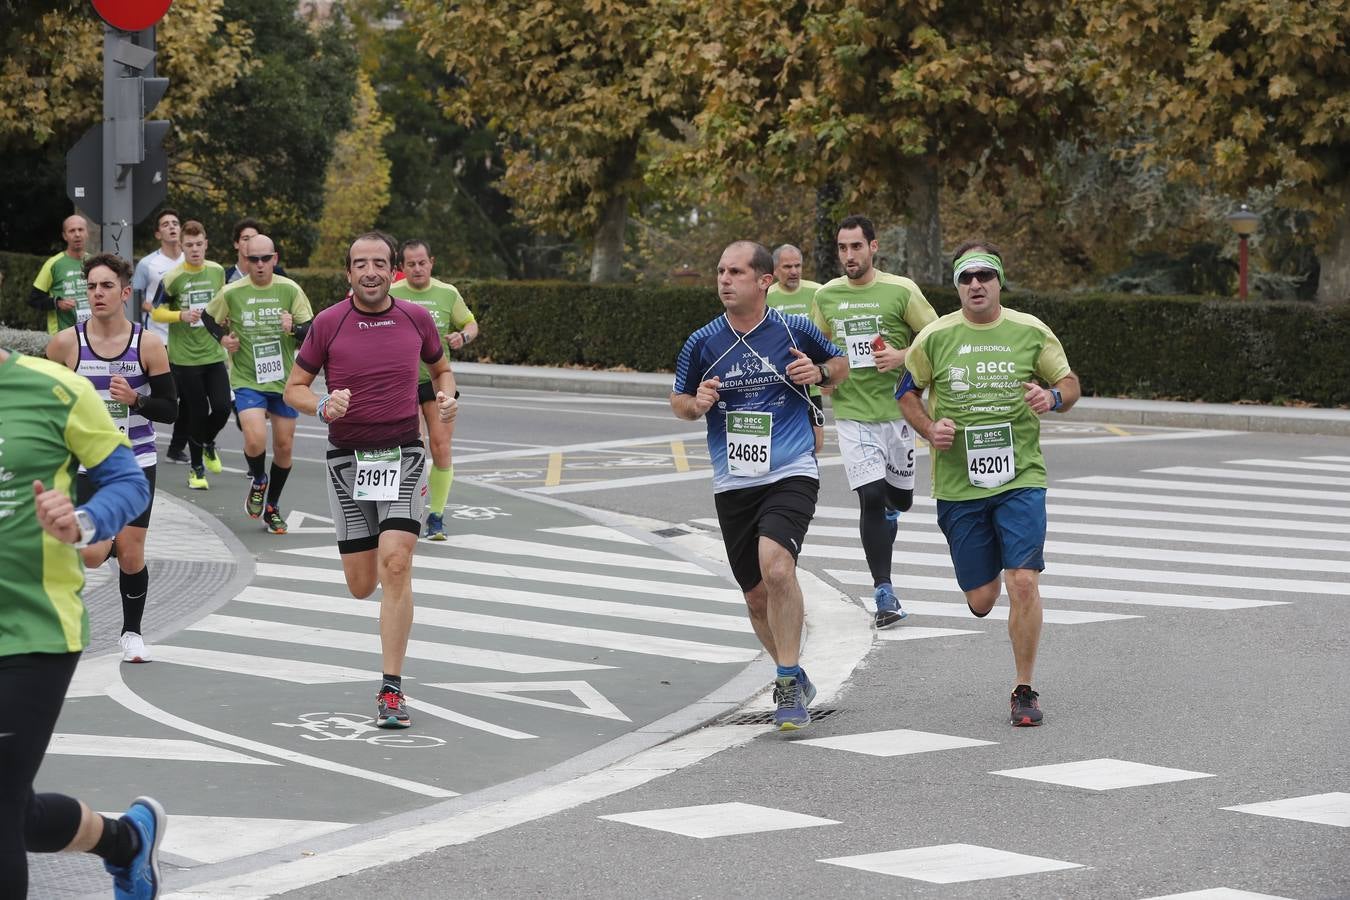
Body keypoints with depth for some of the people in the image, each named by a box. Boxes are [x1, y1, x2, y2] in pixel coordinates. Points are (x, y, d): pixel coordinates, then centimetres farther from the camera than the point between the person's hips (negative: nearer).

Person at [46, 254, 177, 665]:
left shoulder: (148, 344, -6)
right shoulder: (66, 343, -6)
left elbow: (170, 410, -4)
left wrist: (136, 399, -21)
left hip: (136, 463, 0)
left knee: (131, 557, 3)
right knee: (92, 555, -14)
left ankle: (132, 632, 26)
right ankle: (106, 541, 24)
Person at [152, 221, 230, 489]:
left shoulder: (217, 271, 3)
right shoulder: (172, 278, -10)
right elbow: (157, 313, -5)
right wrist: (182, 316, -20)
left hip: (214, 354, 3)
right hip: (185, 356, -3)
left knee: (222, 406, -7)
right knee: (197, 413, -1)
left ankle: (208, 443, 26)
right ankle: (196, 468, 18)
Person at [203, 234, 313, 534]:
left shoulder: (290, 290, -4)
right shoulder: (231, 293, -5)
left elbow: (311, 333, -2)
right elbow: (209, 317, 14)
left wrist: (294, 329, -23)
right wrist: (222, 338, -3)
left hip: (284, 379, 2)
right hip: (247, 380, -2)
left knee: (284, 446, 8)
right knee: (255, 440, -21)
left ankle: (271, 507, 28)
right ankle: (258, 481, 13)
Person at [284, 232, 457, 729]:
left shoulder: (417, 318, 2)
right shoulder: (328, 323, -3)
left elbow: (441, 368, 20)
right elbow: (294, 387, 3)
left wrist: (447, 397, -3)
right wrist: (323, 406, -19)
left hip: (403, 455, 0)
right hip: (348, 459, 0)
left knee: (396, 568, -17)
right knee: (362, 585, 4)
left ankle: (391, 690, -11)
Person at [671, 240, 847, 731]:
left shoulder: (794, 331, -2)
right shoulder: (703, 342, 2)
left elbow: (841, 363, 15)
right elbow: (678, 400, 15)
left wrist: (820, 372, -7)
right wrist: (696, 404, -8)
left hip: (791, 475, -4)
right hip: (733, 484, 4)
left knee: (776, 567, -27)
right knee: (757, 597, 10)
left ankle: (788, 684, -17)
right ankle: (794, 678, 34)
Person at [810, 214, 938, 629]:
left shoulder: (901, 291, -5)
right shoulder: (826, 296, 5)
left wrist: (903, 356, -16)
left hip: (896, 409, -1)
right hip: (851, 413, 1)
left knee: (900, 498, 11)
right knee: (870, 498, -12)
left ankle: (888, 512, 51)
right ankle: (884, 594, -7)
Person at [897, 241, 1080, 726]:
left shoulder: (1031, 332, 2)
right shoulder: (935, 337, 2)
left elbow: (1070, 383, 11)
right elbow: (907, 391, 14)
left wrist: (1053, 397, -12)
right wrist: (930, 429, -4)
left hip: (1021, 477, -1)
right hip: (957, 483, 1)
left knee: (1023, 581, -15)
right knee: (981, 601, 3)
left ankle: (1024, 690, -1)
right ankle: (985, 577, 44)